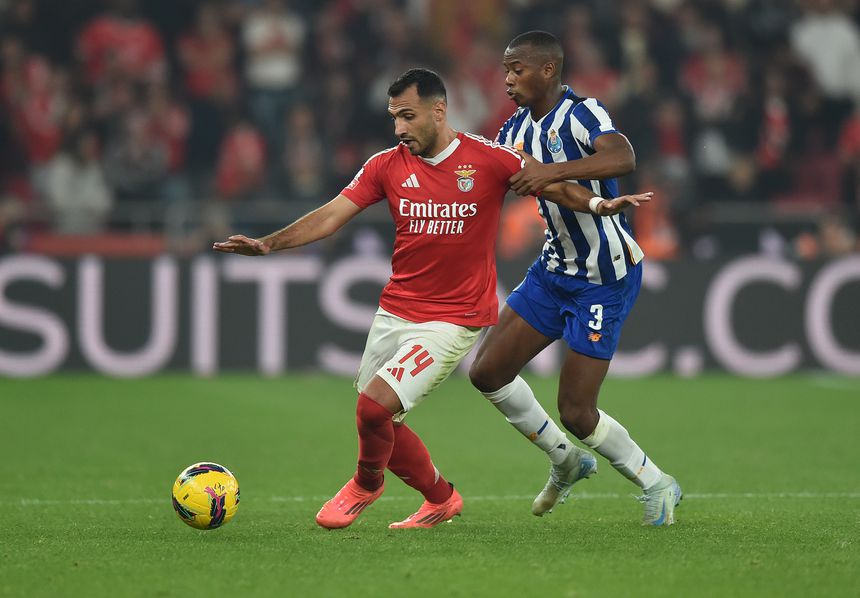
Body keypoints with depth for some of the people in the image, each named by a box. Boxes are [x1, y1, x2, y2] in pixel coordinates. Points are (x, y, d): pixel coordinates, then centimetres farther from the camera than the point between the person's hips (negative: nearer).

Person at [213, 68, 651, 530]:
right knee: (381, 423, 8)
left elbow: (554, 187, 1)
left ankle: (366, 483, 15)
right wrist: (268, 244, -15)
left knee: (374, 406, -17)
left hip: (453, 318, -5)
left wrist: (599, 204, -18)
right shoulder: (387, 166, 1)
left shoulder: (488, 159, -8)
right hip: (395, 312, 5)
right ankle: (441, 499, 32)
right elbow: (330, 216, -2)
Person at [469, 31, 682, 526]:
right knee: (488, 372, 4)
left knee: (575, 412, -8)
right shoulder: (518, 127, 5)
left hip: (606, 277, -8)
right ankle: (567, 463, 23)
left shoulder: (582, 114, -20)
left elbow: (623, 158, -40)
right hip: (555, 268, 8)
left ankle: (658, 486, 14)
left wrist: (553, 172, -50)